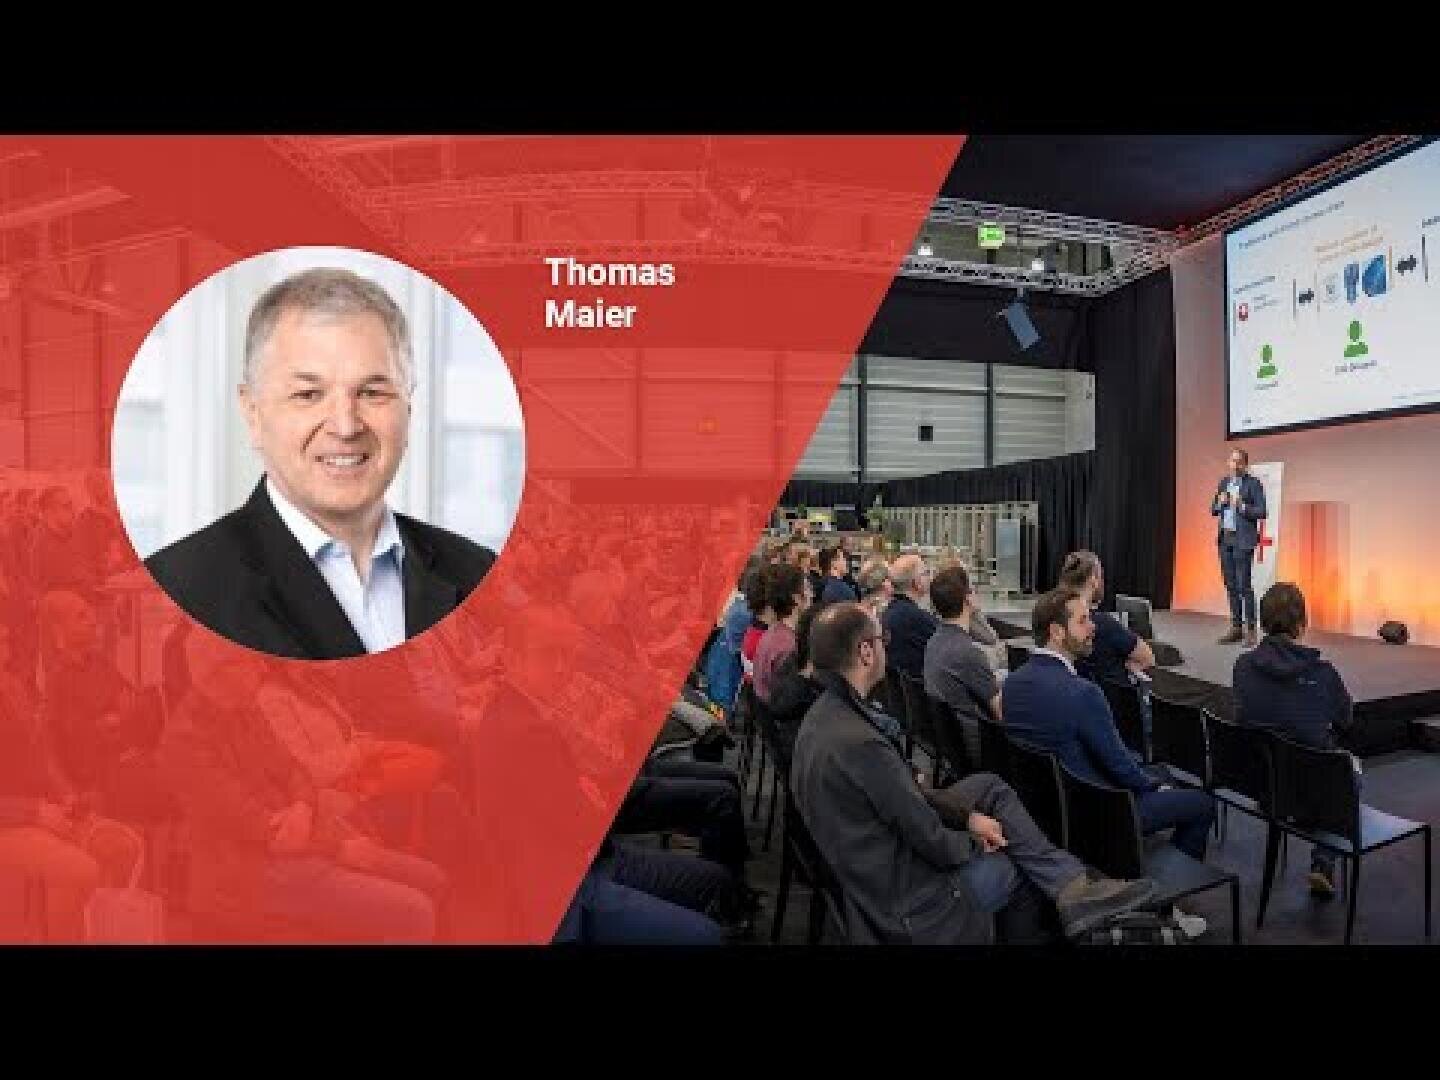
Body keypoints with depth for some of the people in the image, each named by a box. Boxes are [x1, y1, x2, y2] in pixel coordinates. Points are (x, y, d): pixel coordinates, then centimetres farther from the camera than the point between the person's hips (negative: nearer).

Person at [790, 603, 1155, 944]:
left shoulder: (825, 713, -3)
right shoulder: (860, 743, -33)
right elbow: (933, 844, -22)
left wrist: (967, 815, 2)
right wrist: (975, 840, -2)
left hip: (883, 853, 8)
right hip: (908, 898, -8)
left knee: (989, 786, 10)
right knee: (1024, 865, 12)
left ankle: (1071, 888, 11)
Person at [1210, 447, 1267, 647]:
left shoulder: (1253, 483, -4)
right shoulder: (1223, 482, 13)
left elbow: (1262, 512, -8)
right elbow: (1213, 510, 16)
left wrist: (1241, 506, -21)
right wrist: (1220, 502, -4)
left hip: (1243, 540, -6)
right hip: (1225, 538, 6)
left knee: (1244, 585, -7)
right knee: (1231, 585, 10)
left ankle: (1250, 629, 0)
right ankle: (1236, 627, 17)